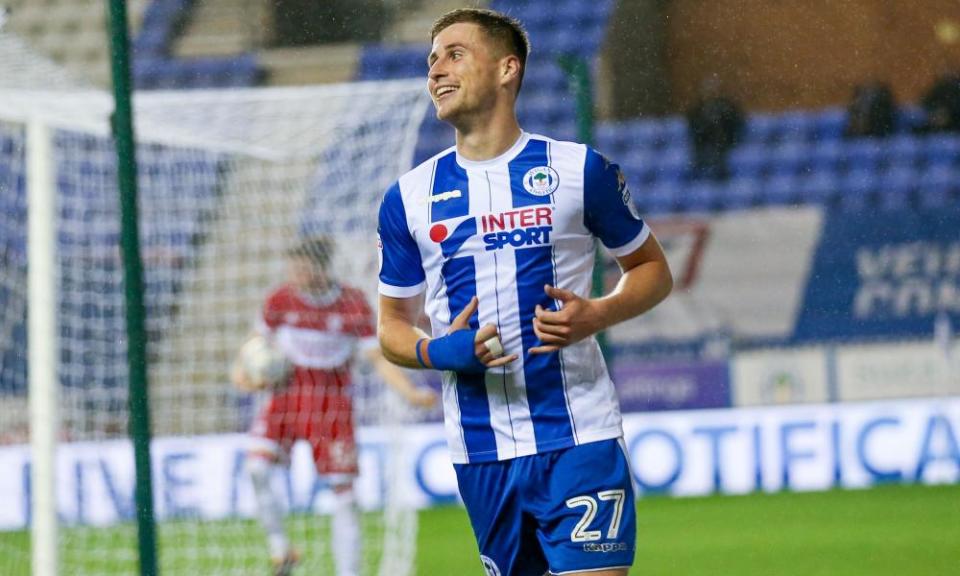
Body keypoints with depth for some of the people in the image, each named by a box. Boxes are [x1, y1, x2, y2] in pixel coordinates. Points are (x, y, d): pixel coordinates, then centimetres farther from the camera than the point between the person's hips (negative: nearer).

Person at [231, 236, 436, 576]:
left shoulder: (354, 305, -8)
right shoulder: (281, 300, -4)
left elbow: (379, 358, -5)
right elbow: (258, 340, 12)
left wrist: (411, 393, -18)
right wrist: (241, 368, -7)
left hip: (333, 405, -1)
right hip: (287, 398, 1)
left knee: (344, 493, -3)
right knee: (256, 469, -19)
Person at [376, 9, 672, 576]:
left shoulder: (580, 169, 0)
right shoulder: (409, 197, 8)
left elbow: (653, 268, 10)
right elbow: (393, 323, 15)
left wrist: (598, 315, -11)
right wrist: (436, 352, -9)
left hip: (579, 441, -3)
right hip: (480, 452, 3)